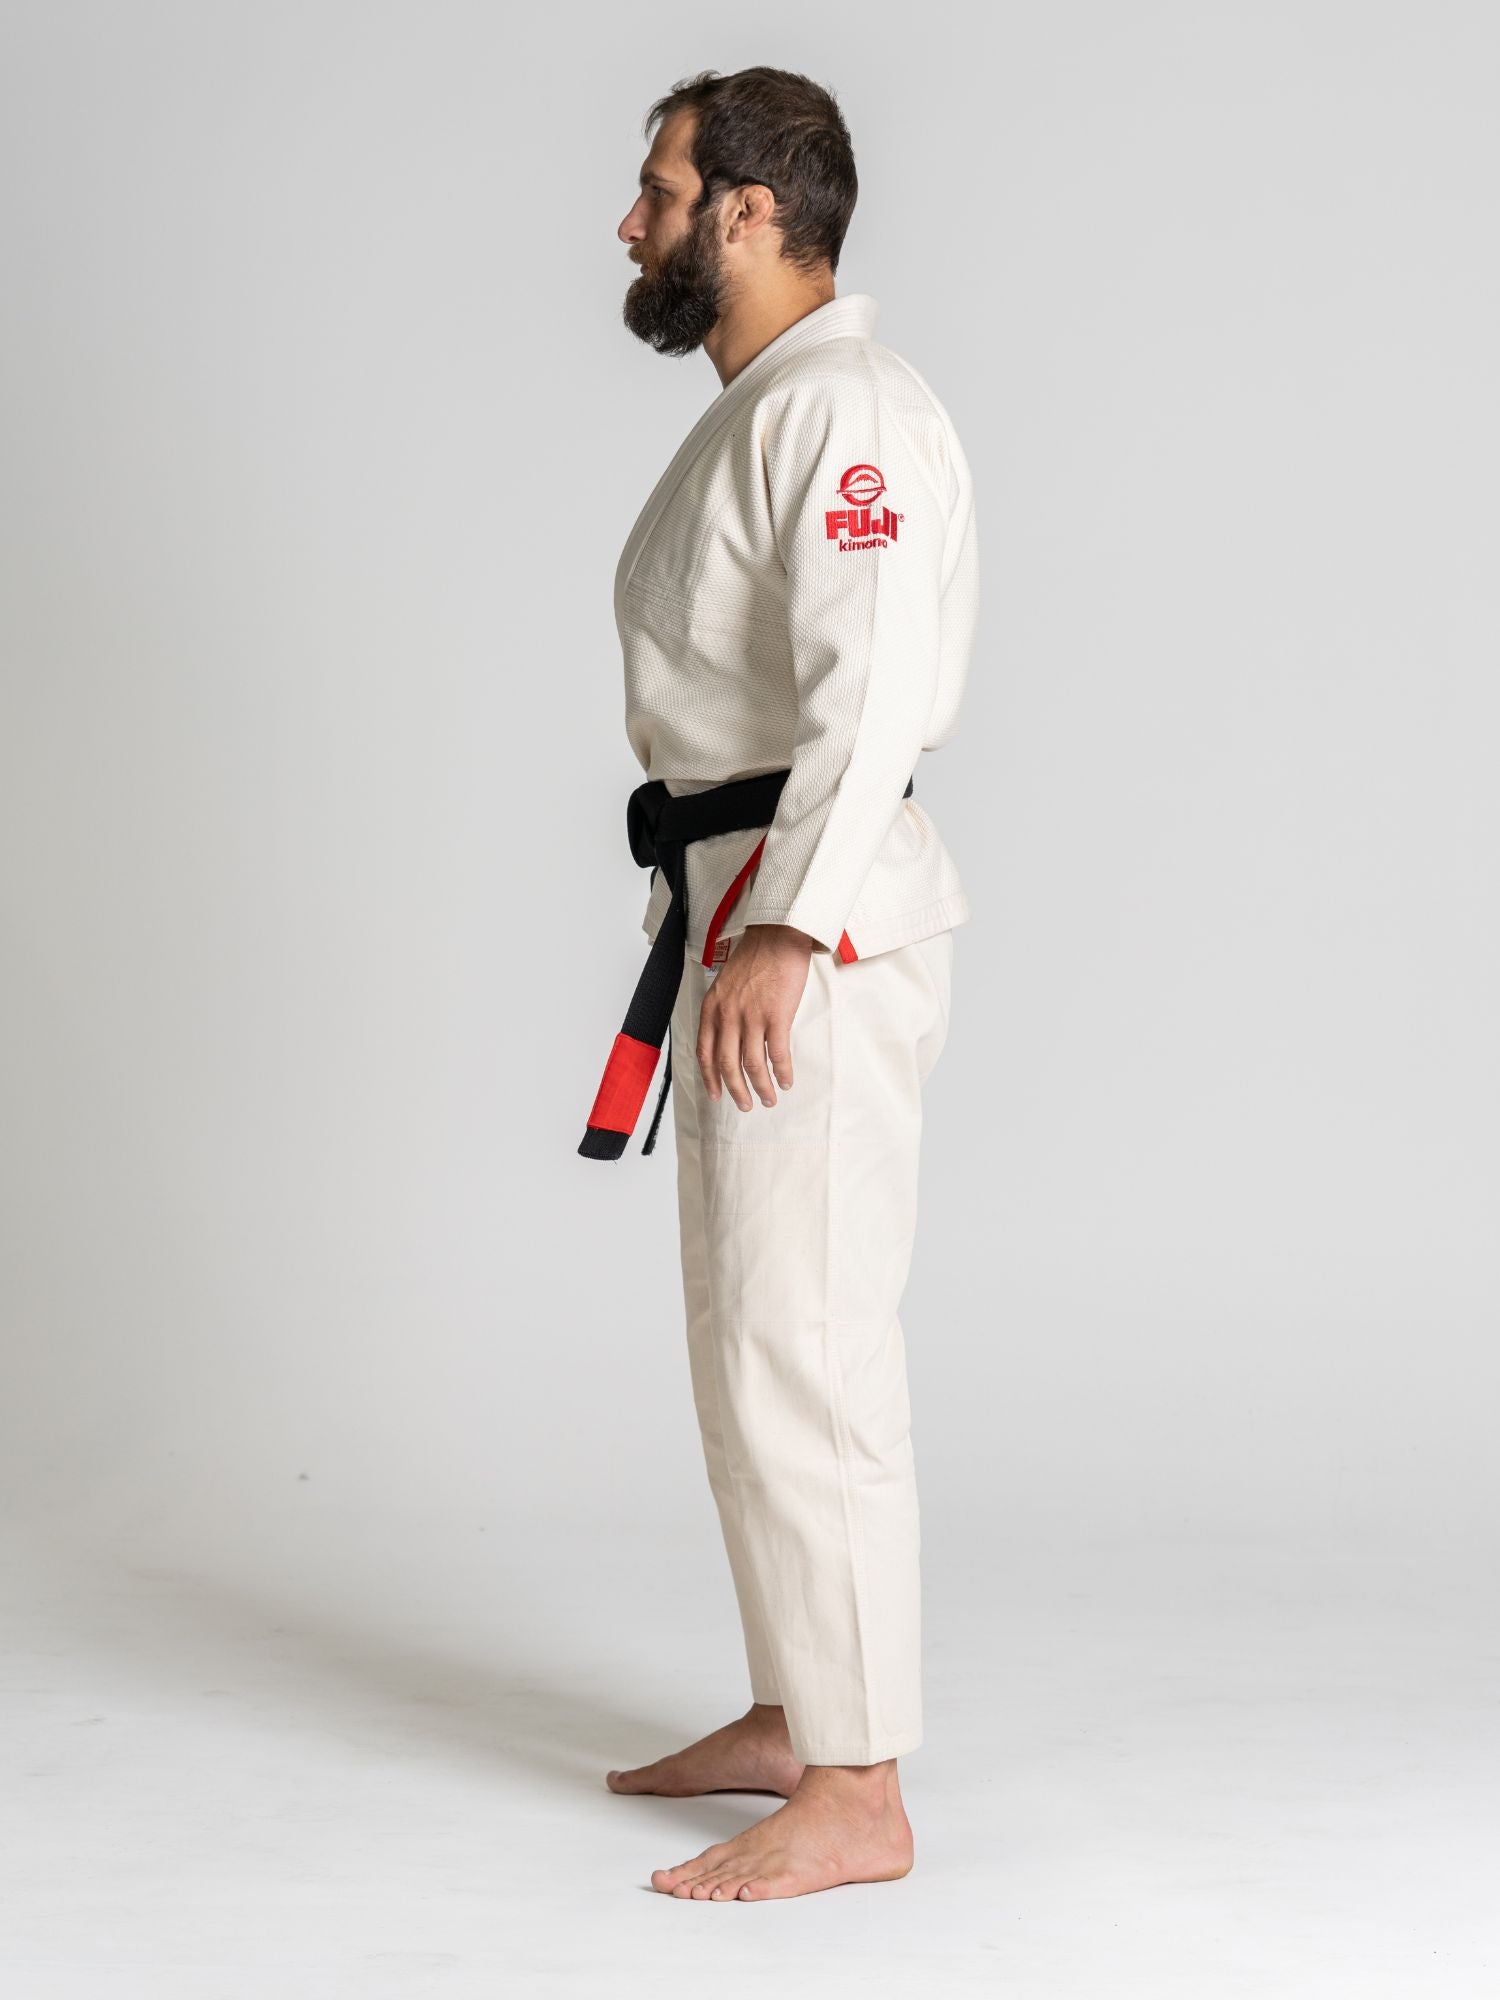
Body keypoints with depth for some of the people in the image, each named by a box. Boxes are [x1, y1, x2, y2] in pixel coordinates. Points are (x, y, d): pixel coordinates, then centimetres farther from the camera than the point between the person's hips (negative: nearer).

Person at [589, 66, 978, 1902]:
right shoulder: (753, 417, 19)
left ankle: (858, 1795, -3)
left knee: (804, 1347, -10)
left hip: (816, 930, -11)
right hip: (744, 918, 11)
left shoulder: (843, 412, -15)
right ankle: (794, 1716, 28)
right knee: (754, 1337, 16)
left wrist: (781, 932, -30)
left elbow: (874, 685, -26)